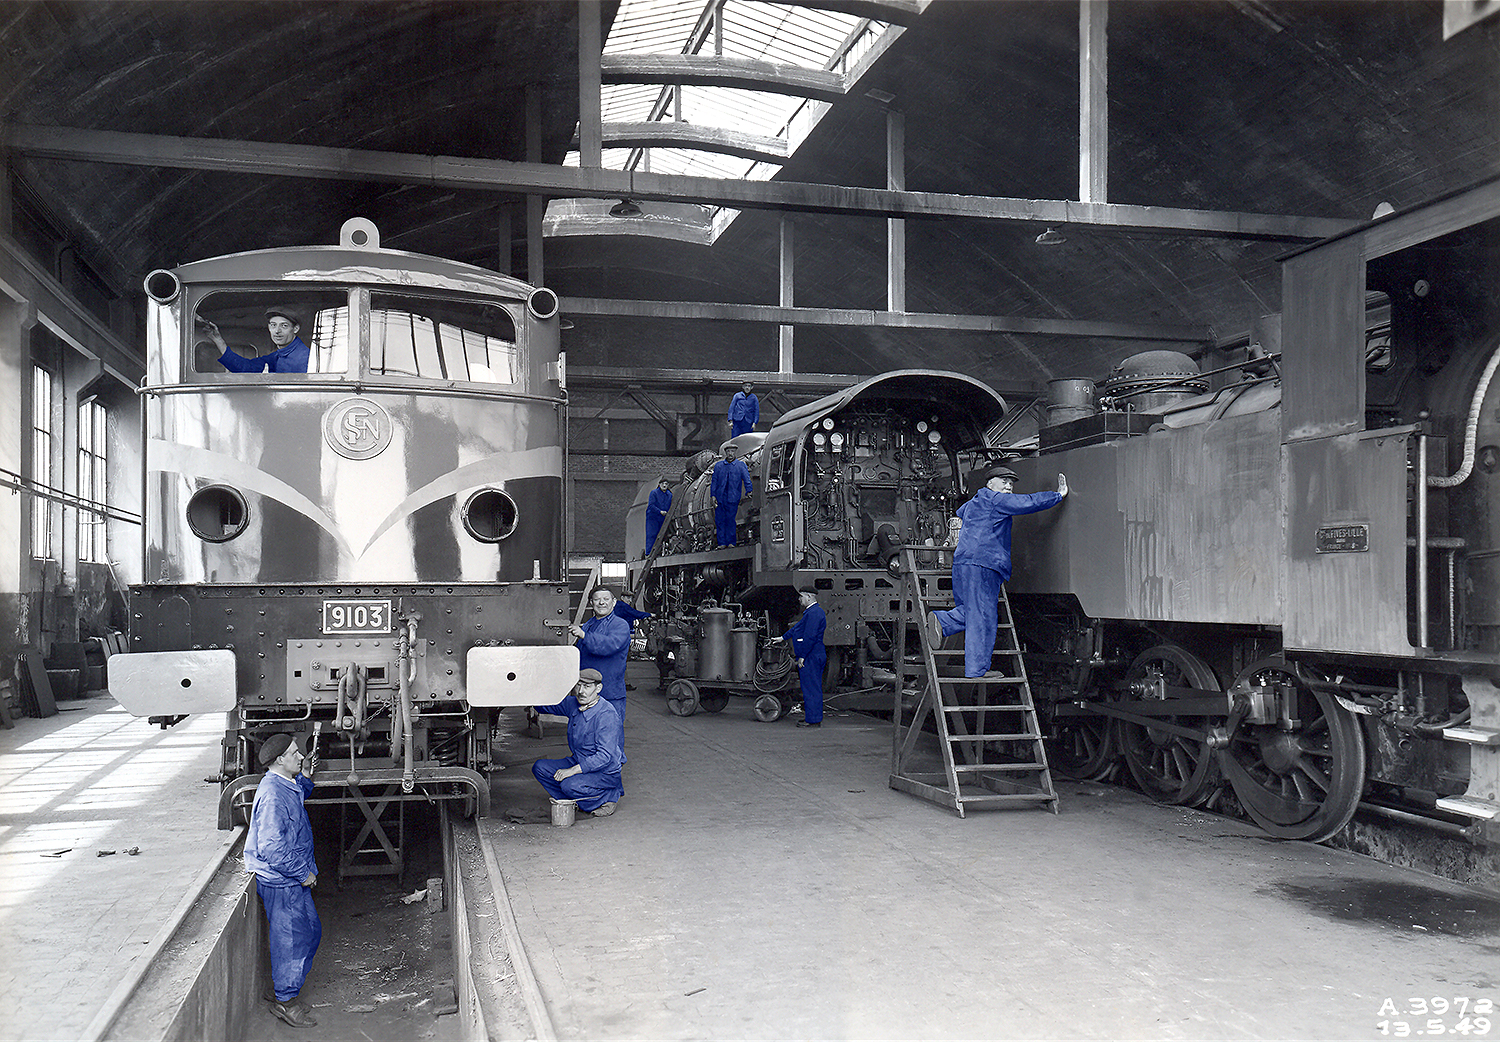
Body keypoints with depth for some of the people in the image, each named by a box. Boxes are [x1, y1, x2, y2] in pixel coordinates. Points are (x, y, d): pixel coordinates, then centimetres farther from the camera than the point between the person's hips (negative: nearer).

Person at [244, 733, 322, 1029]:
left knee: (311, 930, 17)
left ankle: (280, 989, 30)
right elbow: (272, 849, -27)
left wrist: (305, 778, 13)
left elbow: (299, 797, 33)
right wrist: (304, 873, -19)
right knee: (291, 938, 1)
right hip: (280, 882, -10)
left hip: (293, 879, 10)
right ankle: (284, 1000, 17)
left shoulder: (287, 786, 6)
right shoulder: (272, 796, -25)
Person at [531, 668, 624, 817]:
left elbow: (605, 756, -28)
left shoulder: (607, 715, -24)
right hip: (577, 763, 8)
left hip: (605, 772, -8)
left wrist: (572, 770, -31)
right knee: (540, 768, -5)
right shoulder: (573, 704, -1)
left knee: (570, 785, -31)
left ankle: (610, 796, -6)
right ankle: (574, 801, 4)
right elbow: (544, 706, 17)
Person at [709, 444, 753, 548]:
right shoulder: (718, 466, 14)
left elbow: (747, 479, 2)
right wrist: (713, 495, 5)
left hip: (733, 498, -2)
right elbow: (714, 481, 13)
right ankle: (722, 543, 4)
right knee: (720, 520, 0)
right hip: (720, 498, 2)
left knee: (730, 520, -5)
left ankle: (731, 542, 2)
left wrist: (749, 491, -11)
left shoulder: (741, 465, 7)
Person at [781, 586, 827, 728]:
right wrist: (782, 638, 34)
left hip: (810, 657, -11)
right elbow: (797, 628, 29)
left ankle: (812, 720, 0)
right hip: (816, 656, 11)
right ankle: (816, 718, 21)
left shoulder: (814, 613, -18)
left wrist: (802, 657, -21)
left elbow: (810, 637, -23)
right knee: (813, 688, 14)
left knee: (810, 688, -4)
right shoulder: (811, 611, 17)